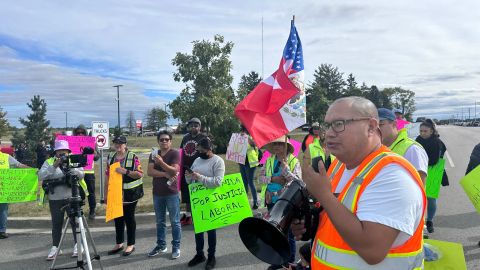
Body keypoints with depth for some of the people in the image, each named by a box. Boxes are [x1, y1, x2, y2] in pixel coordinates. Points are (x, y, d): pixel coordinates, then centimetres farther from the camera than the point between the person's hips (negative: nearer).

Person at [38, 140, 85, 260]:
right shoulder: (49, 162, 4)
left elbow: (81, 175, -6)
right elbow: (41, 176, -11)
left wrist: (71, 168, -23)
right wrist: (54, 166, -21)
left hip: (72, 198, 0)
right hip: (55, 199, 0)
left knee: (75, 221, 5)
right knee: (56, 224, 8)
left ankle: (78, 245, 18)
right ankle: (55, 247, 20)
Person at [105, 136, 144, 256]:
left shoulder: (133, 157, -9)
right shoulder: (111, 158, 8)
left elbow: (140, 174, -13)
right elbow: (107, 177, 11)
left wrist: (125, 171, -24)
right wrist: (106, 193, 9)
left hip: (129, 194, -5)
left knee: (129, 218, 4)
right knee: (117, 218, 13)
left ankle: (131, 245, 16)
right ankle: (119, 244, 27)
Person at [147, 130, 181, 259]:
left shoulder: (175, 153, -6)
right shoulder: (154, 154, 7)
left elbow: (174, 171, -18)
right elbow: (149, 172, -5)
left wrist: (161, 162, -28)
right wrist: (166, 174, -16)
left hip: (172, 193, -4)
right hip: (157, 193, 5)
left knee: (175, 222, 4)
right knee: (160, 221, 14)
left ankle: (176, 247, 13)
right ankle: (161, 245, 26)